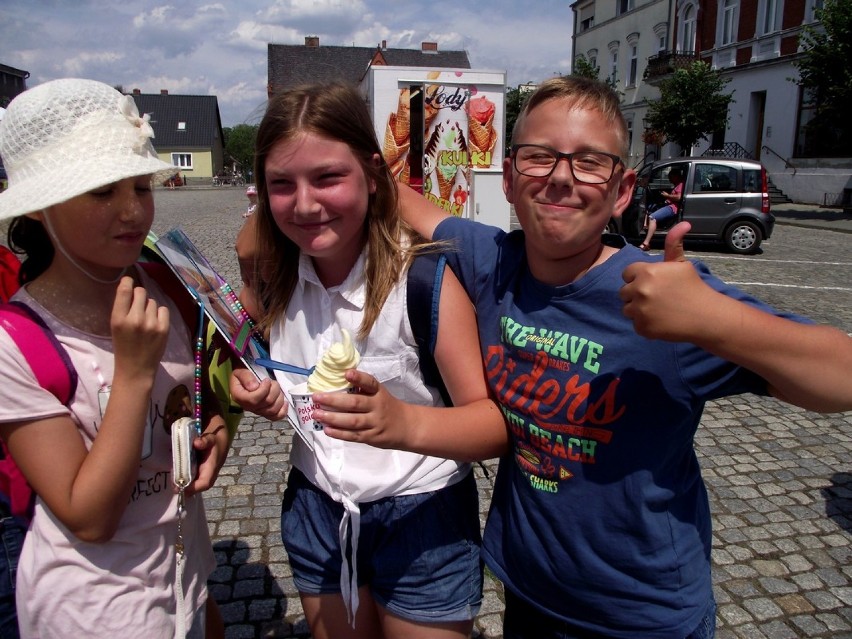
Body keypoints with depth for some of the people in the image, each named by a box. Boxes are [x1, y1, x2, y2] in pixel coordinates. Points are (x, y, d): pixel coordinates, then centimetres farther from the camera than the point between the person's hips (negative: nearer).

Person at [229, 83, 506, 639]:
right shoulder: (276, 276, -6)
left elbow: (496, 423, -24)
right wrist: (263, 398, -12)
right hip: (316, 504, 5)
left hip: (420, 512, -4)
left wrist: (403, 420, -42)